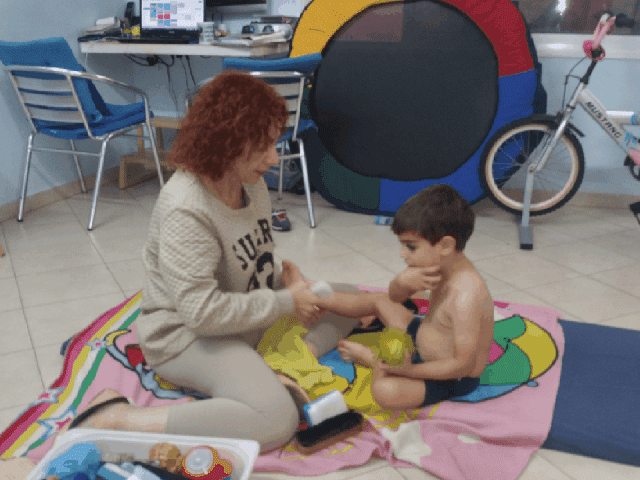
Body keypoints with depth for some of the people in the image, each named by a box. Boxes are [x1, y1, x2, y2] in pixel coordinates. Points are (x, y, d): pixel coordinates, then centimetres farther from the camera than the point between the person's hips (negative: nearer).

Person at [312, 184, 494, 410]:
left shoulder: (466, 295, -36)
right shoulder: (439, 264, -8)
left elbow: (464, 364, -32)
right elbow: (395, 296, 3)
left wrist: (408, 370, -33)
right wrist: (403, 281, -21)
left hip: (450, 379, -9)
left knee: (385, 391, -33)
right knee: (379, 301, 18)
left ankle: (371, 359, 0)